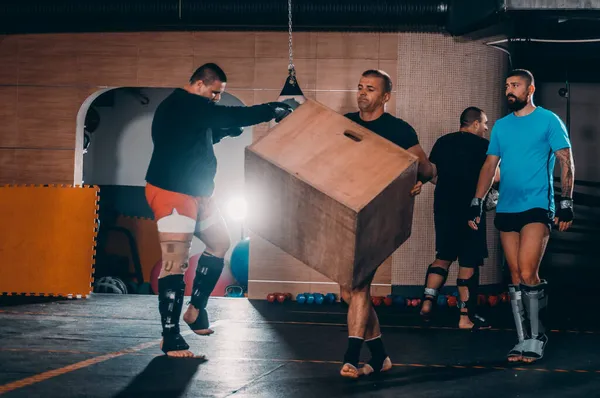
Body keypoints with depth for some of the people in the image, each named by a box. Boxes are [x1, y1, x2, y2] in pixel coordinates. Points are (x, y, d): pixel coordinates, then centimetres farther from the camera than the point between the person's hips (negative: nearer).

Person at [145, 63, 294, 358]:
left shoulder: (192, 109, 15)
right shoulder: (182, 104, -17)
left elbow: (210, 133, 27)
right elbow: (230, 115, -22)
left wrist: (230, 128, 7)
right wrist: (274, 110, -15)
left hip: (196, 191, 11)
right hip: (171, 192, -11)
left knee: (220, 242, 19)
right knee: (175, 261, -12)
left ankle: (196, 308, 27)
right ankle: (170, 339, -10)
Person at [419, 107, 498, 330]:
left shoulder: (442, 142, 9)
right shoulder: (482, 146, -6)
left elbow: (431, 175, 11)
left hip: (444, 207, 5)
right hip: (469, 209, -5)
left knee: (443, 257, 17)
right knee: (468, 262, 0)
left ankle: (427, 302, 2)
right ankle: (466, 317, 2)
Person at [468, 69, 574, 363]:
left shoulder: (548, 120, 0)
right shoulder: (501, 126, 14)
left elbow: (566, 162, -2)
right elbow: (490, 165, 16)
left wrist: (566, 202, -10)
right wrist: (477, 202, 8)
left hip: (537, 207, -5)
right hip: (506, 209, 5)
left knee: (528, 275, -15)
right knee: (516, 278, 5)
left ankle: (536, 337, -1)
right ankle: (524, 340, 11)